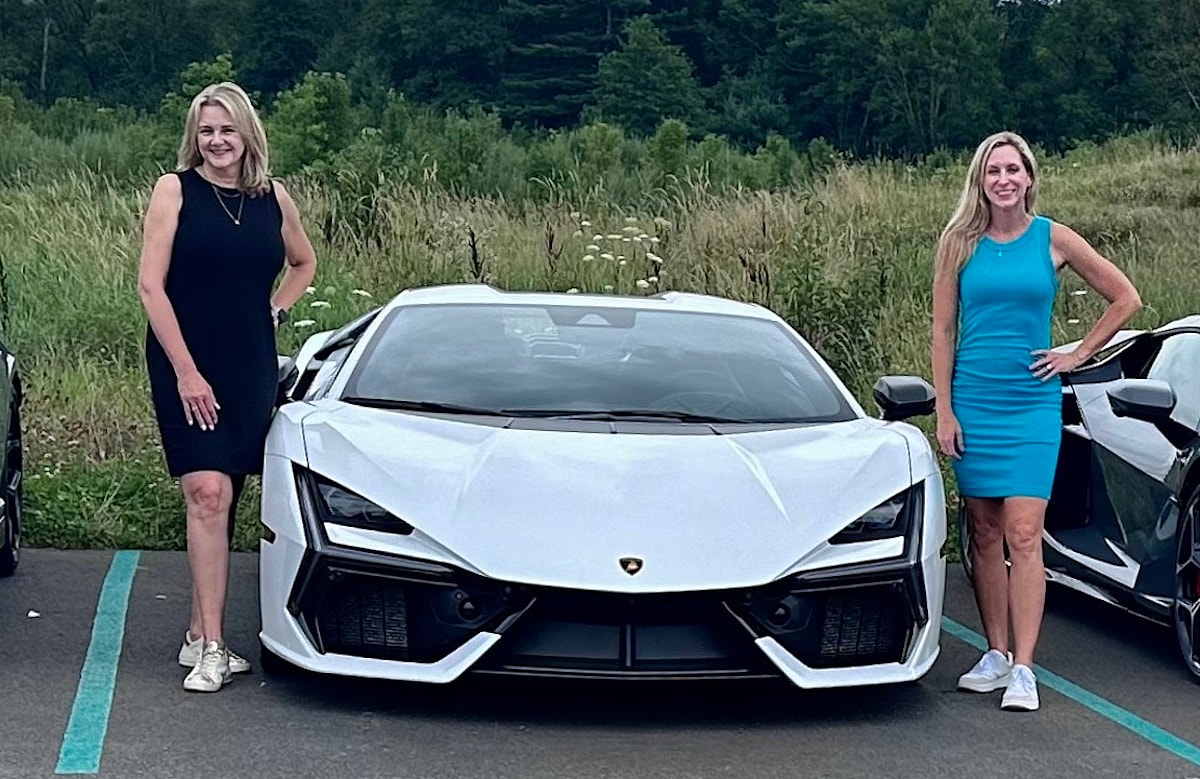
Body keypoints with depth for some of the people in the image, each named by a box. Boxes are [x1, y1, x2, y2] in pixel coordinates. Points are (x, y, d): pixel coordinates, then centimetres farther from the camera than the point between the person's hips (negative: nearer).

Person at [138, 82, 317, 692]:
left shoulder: (273, 199, 8)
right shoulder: (174, 191, -3)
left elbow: (304, 263, 27)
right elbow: (151, 285, -9)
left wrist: (277, 310, 8)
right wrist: (186, 371, -14)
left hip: (252, 369, 4)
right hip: (185, 368, -4)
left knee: (226, 500, 8)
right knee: (209, 493, -14)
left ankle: (200, 634, 18)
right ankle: (212, 648, -13)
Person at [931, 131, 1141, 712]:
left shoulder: (1053, 239, 1)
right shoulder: (960, 243, 4)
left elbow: (1126, 299, 9)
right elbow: (942, 331, 4)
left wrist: (1077, 355, 3)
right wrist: (944, 411, -1)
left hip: (1033, 403, -2)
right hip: (973, 401, 2)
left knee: (1023, 534, -9)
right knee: (984, 534, 7)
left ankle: (1023, 668, -8)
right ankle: (995, 654, 16)